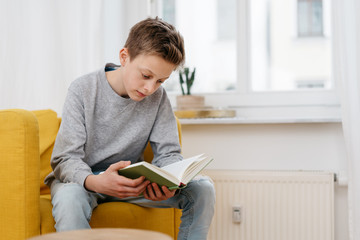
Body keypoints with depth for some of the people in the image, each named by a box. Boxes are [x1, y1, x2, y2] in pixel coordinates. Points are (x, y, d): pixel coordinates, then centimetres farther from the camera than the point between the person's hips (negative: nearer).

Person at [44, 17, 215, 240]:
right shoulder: (83, 90, -17)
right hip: (82, 179, -3)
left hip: (132, 180, 4)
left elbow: (168, 153, -5)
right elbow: (66, 159, -20)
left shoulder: (158, 97, -6)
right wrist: (96, 182, -43)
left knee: (202, 188, -16)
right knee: (69, 198, -40)